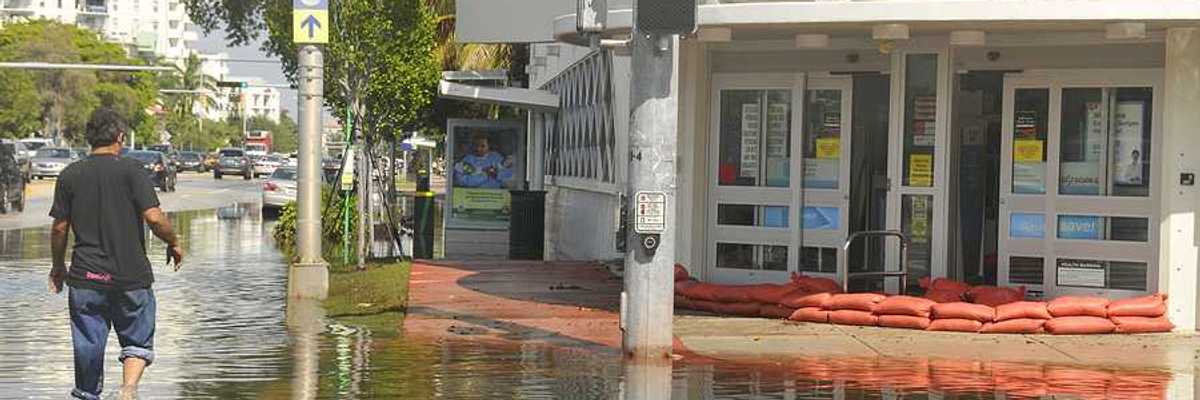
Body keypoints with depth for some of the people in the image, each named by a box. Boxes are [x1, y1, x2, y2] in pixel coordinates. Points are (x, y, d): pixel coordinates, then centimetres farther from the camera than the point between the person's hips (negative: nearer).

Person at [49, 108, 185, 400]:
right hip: (132, 276, -2)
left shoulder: (70, 175, 3)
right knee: (138, 342, 9)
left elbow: (59, 227, 5)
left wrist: (58, 266, 19)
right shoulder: (131, 170, -7)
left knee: (88, 347, 11)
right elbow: (154, 217, -14)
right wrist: (173, 243, 3)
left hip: (86, 277, 2)